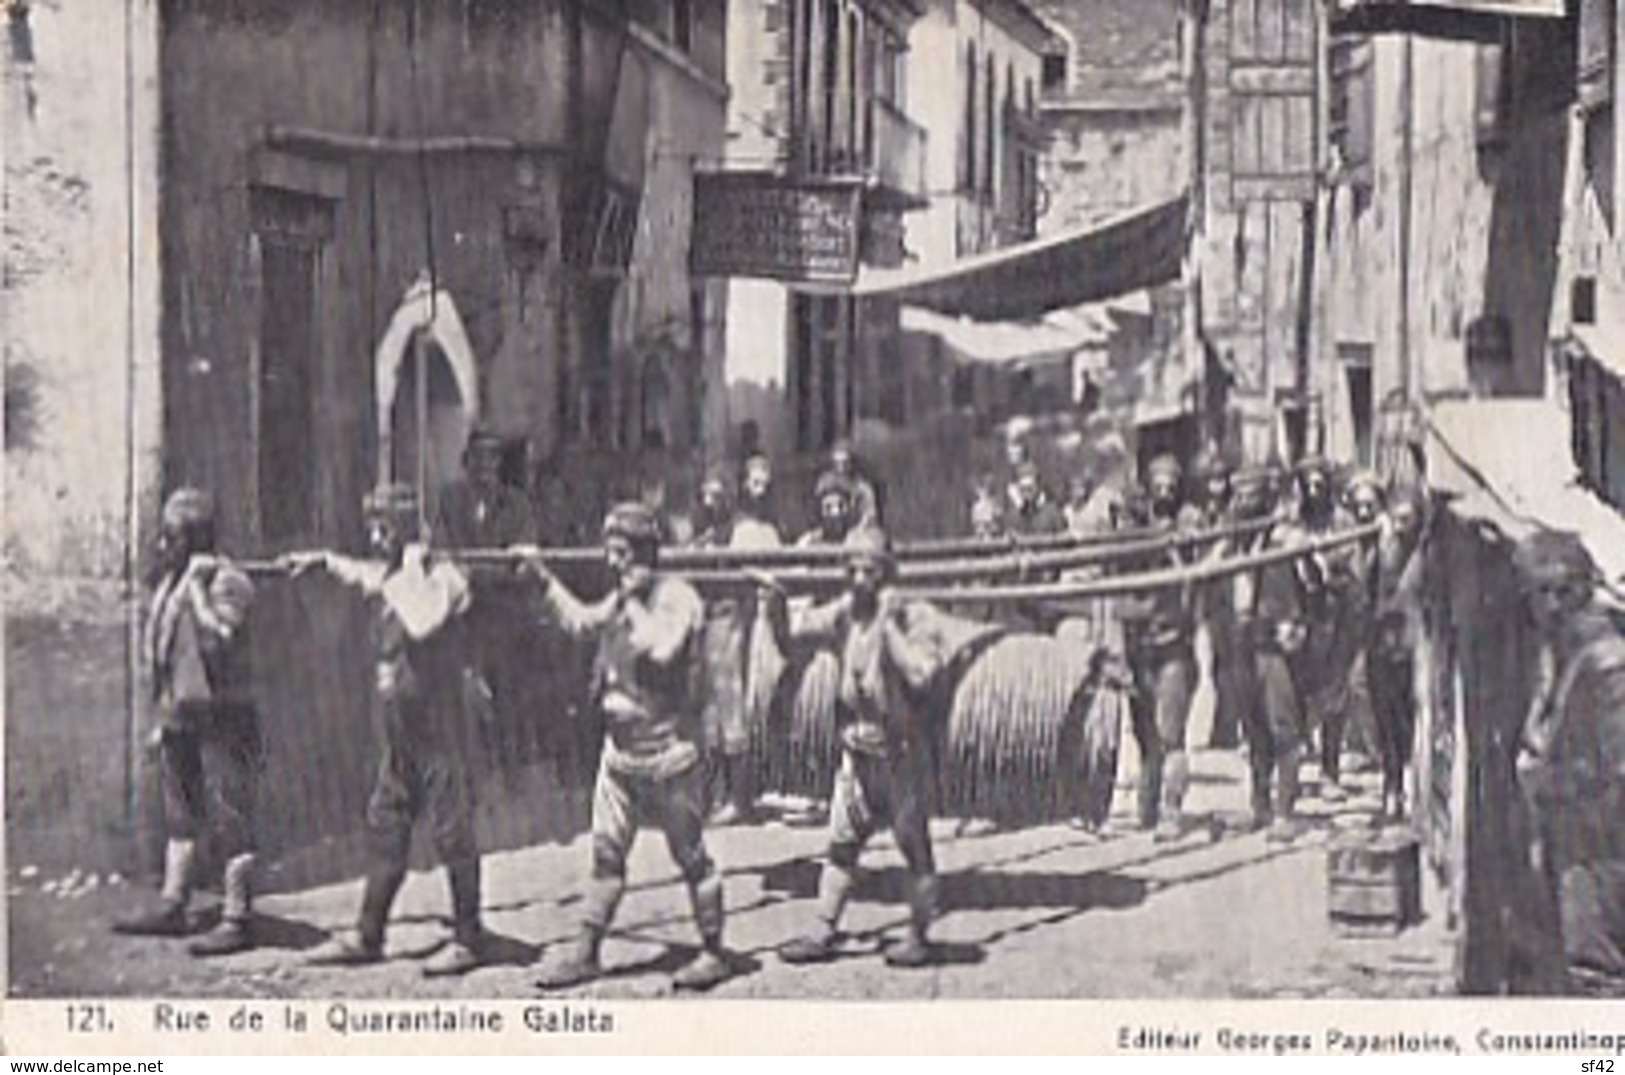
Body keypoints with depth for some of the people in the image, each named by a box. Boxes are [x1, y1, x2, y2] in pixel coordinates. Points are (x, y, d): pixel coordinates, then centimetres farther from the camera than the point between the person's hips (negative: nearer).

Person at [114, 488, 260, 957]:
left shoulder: (225, 581, -12)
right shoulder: (171, 582, 14)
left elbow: (218, 642, -26)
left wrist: (198, 588, -22)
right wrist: (164, 716, 21)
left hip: (219, 718, -9)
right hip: (180, 719, 9)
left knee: (229, 820, -5)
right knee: (180, 816, 15)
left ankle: (238, 919, -2)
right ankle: (172, 908, 24)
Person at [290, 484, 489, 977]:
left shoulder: (442, 576, -14)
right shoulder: (388, 576, 10)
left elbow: (422, 623, -34)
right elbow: (360, 573, 36)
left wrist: (410, 571, -23)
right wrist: (322, 561, 37)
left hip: (442, 727, -8)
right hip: (401, 728, 8)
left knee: (452, 832, -2)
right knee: (384, 830, 11)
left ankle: (468, 940, 6)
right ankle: (367, 936, 19)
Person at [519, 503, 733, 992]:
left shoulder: (678, 597, -12)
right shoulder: (622, 599, 11)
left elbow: (660, 651, -27)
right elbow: (579, 620, 28)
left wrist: (633, 603, -18)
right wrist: (542, 575, 25)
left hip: (668, 748, -7)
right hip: (620, 745, 7)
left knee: (691, 856, 3)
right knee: (606, 854, 9)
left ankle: (714, 953, 13)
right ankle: (586, 953, 15)